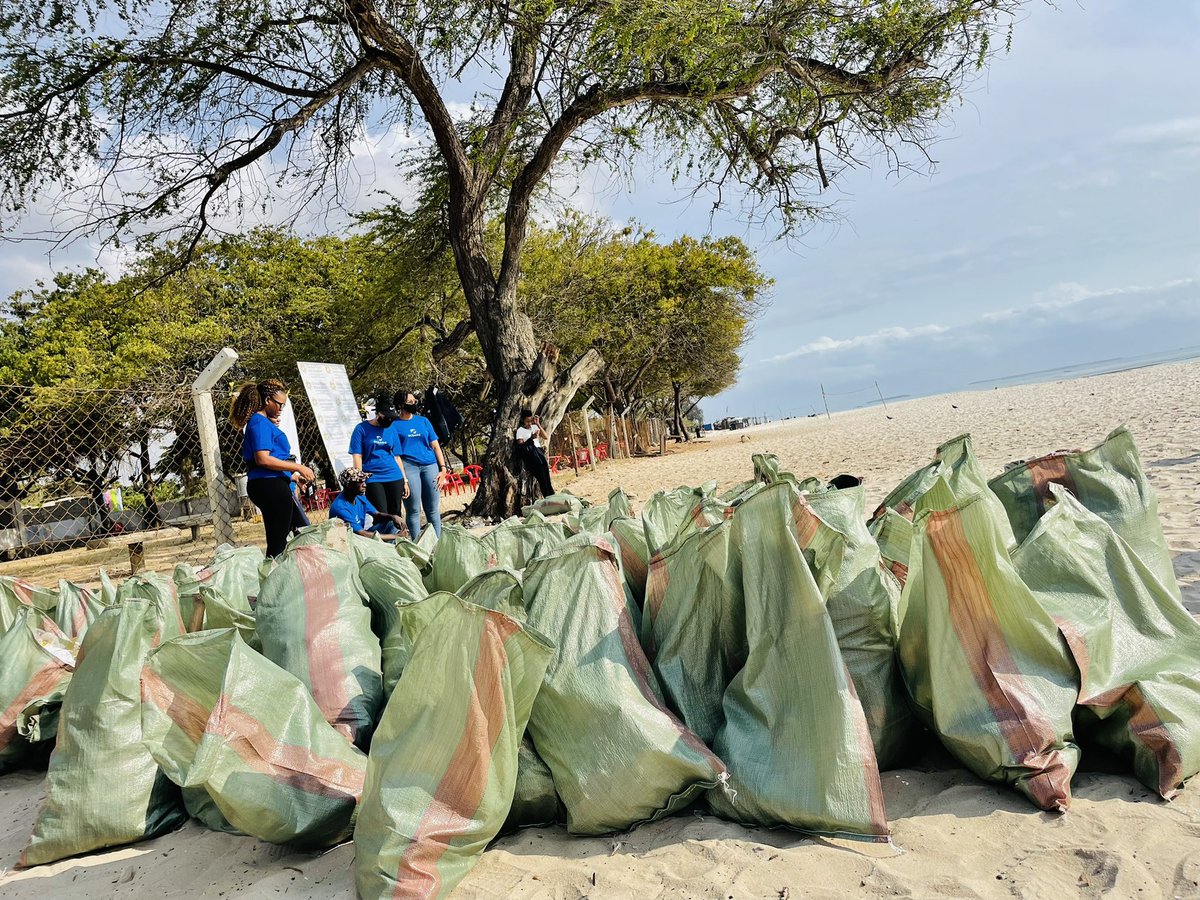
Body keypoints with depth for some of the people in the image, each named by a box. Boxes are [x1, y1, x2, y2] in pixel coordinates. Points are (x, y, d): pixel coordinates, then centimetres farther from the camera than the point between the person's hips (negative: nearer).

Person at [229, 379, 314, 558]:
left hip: (273, 485, 11)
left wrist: (292, 475, 25)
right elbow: (262, 459, -22)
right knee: (278, 540, -7)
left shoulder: (264, 422, 19)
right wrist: (298, 467, -17)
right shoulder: (260, 423, -11)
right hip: (270, 486, -11)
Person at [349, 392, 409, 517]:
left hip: (394, 477, 4)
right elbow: (357, 456, -4)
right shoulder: (362, 429, -1)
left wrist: (405, 480, 12)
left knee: (396, 515, 6)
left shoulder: (391, 430, 12)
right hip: (372, 478, -4)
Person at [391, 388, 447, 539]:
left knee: (432, 510, 5)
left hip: (429, 465, 3)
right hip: (408, 466, -3)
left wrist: (443, 469, 4)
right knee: (414, 510, -2)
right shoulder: (394, 425, 7)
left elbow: (435, 446, 15)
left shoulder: (423, 421, 17)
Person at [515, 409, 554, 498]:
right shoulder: (520, 430, 5)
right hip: (528, 454, -4)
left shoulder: (535, 427, 17)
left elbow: (546, 437, 5)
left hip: (538, 451, 4)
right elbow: (520, 446, -4)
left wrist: (538, 424, 0)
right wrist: (531, 438, -14)